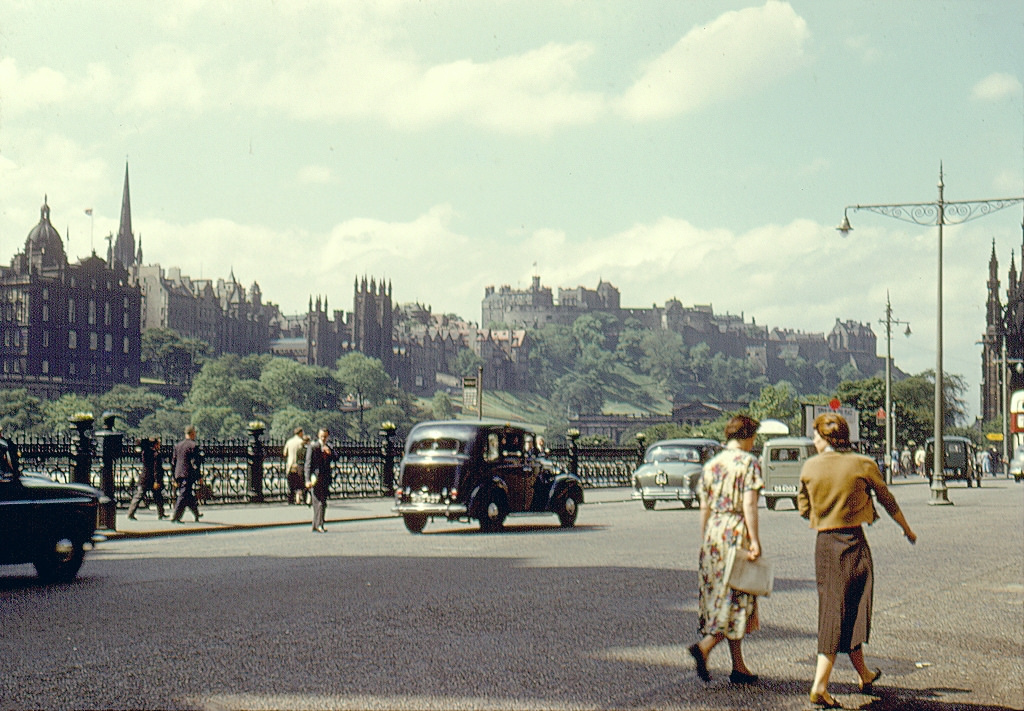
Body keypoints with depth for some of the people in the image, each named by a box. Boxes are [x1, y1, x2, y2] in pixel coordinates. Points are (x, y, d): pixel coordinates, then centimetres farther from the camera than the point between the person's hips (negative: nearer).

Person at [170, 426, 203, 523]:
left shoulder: (177, 445, 13)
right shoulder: (193, 446, -10)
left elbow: (173, 462, 15)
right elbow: (195, 463, -14)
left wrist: (175, 478, 20)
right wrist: (198, 476, -9)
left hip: (179, 474, 8)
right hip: (189, 475, -8)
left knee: (190, 496, 19)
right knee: (184, 496, -6)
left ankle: (196, 514, 32)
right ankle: (175, 517, -11)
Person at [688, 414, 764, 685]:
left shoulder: (711, 464, 11)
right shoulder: (748, 462, -6)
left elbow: (704, 507, 12)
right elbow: (749, 504, -15)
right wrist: (754, 540, -17)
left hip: (713, 531, 7)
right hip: (737, 531, -6)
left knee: (718, 594, 8)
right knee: (737, 596, 0)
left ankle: (739, 667, 13)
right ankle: (704, 646, -18)